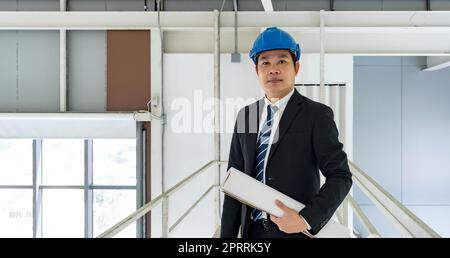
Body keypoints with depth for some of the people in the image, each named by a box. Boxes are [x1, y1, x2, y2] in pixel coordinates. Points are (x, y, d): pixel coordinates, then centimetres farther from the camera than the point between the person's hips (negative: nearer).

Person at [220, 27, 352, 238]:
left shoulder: (317, 115, -8)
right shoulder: (245, 115, 5)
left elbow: (340, 176, -9)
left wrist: (306, 219, -20)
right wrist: (227, 235, 3)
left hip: (295, 231, -4)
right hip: (252, 230, 4)